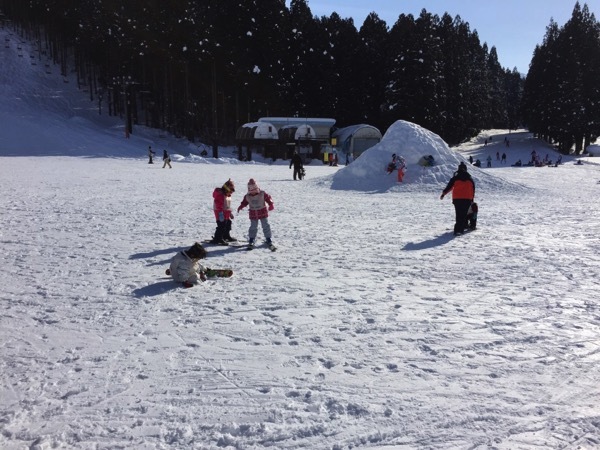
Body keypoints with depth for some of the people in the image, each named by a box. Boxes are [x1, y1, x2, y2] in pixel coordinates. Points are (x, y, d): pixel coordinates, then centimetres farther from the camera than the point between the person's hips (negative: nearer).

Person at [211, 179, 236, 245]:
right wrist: (221, 214, -28)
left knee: (228, 224, 19)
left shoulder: (227, 195, 13)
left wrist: (230, 213, 26)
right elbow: (219, 205, -25)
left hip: (226, 214, 10)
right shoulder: (220, 195, -20)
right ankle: (217, 239, -6)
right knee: (221, 226, -11)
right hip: (221, 213, -10)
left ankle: (226, 237, 35)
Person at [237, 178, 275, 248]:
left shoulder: (262, 194, -12)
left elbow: (268, 198, -9)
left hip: (263, 212, -1)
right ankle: (251, 239, 18)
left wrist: (271, 205, -24)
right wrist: (240, 207, -12)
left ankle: (268, 238, 14)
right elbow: (244, 202, 5)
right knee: (253, 227, 5)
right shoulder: (247, 196, -5)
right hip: (253, 214, 1)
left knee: (265, 226, 4)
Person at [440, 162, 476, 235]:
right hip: (467, 199, 1)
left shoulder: (455, 178, 1)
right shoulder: (470, 179, 10)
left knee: (459, 215, 1)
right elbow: (473, 189, 16)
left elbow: (449, 186, 1)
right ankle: (461, 229, 2)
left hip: (457, 199, -1)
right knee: (464, 215, 7)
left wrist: (443, 193, 11)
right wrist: (472, 198, 25)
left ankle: (458, 229, -11)